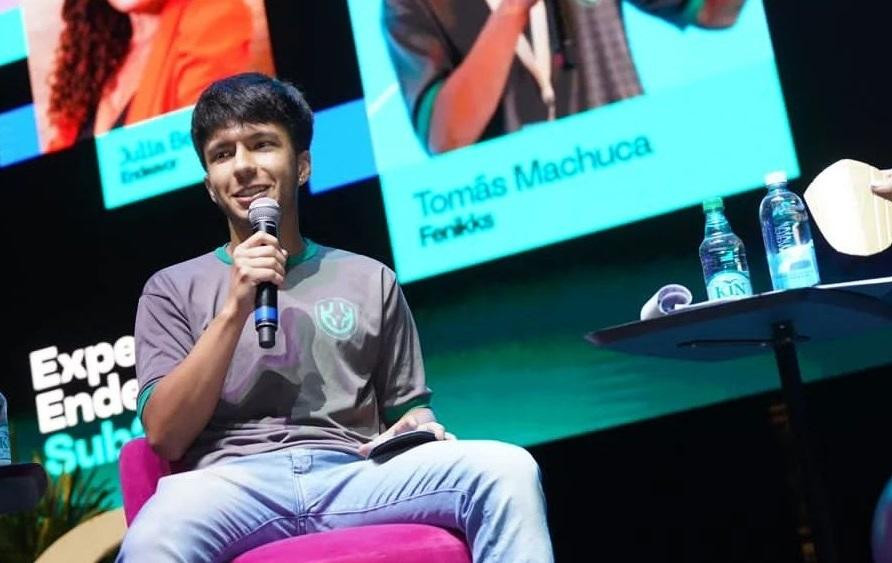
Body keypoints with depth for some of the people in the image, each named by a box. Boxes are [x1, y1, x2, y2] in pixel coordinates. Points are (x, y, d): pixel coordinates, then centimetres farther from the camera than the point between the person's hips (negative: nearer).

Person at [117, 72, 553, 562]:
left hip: (354, 476, 2)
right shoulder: (173, 288, 18)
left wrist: (420, 430, -1)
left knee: (506, 469, -28)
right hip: (231, 483, -2)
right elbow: (165, 436, 5)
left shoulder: (370, 280, 22)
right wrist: (235, 310, -3)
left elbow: (407, 409, 24)